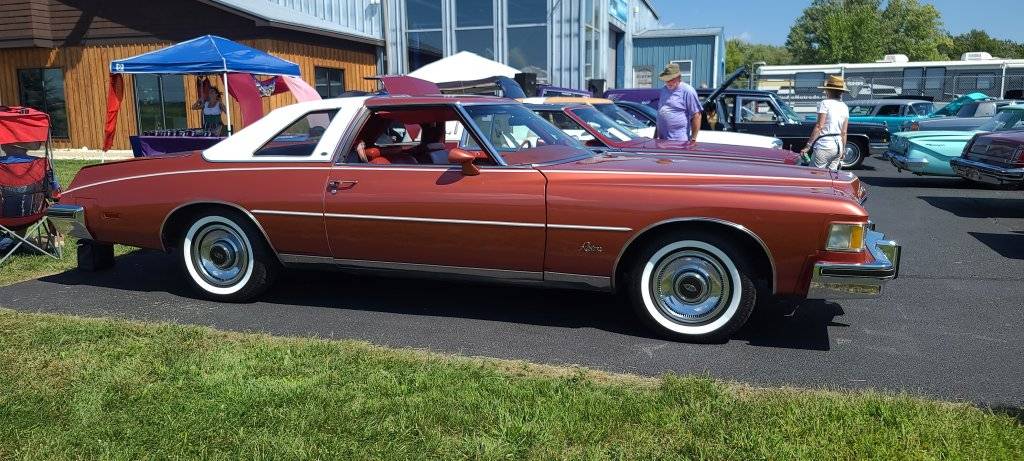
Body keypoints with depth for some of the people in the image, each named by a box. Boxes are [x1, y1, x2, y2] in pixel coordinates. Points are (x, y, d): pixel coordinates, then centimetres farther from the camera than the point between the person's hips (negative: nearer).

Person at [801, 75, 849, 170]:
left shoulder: (825, 103, -7)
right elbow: (844, 132, 14)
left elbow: (819, 126, -14)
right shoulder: (844, 107, 13)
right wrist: (843, 151, 21)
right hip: (838, 145, 8)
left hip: (824, 145, -7)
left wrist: (808, 145, -14)